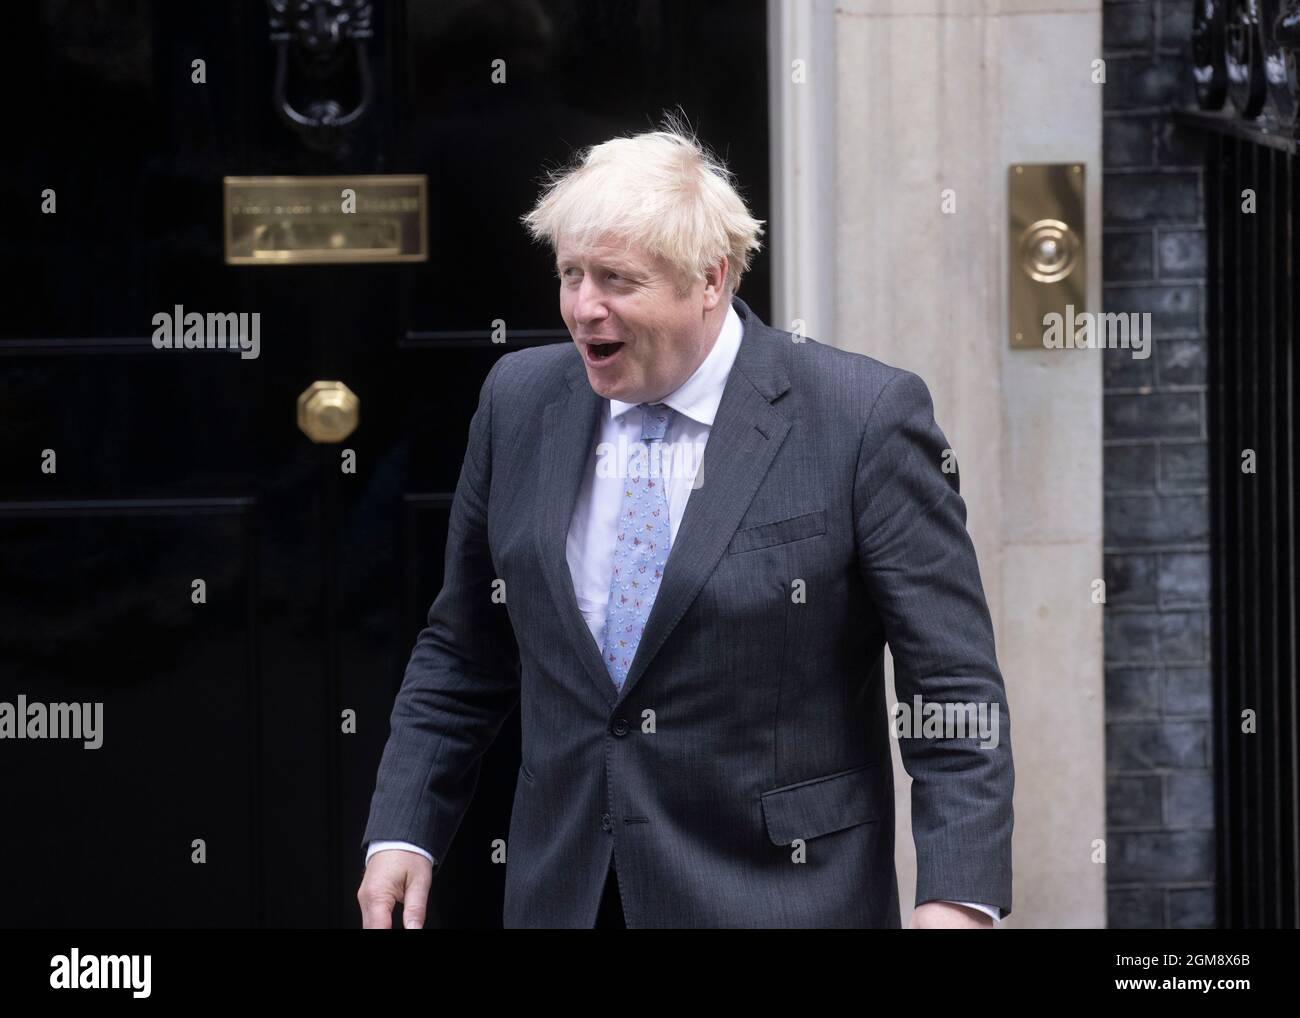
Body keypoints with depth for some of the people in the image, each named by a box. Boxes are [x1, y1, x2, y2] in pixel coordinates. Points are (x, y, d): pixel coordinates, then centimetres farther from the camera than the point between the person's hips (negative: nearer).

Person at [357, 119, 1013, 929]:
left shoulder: (863, 420, -11)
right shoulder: (521, 402, 4)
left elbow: (954, 688, -11)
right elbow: (461, 656, 14)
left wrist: (956, 898, -20)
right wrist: (402, 832, 4)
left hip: (775, 895, -4)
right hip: (562, 896, 4)